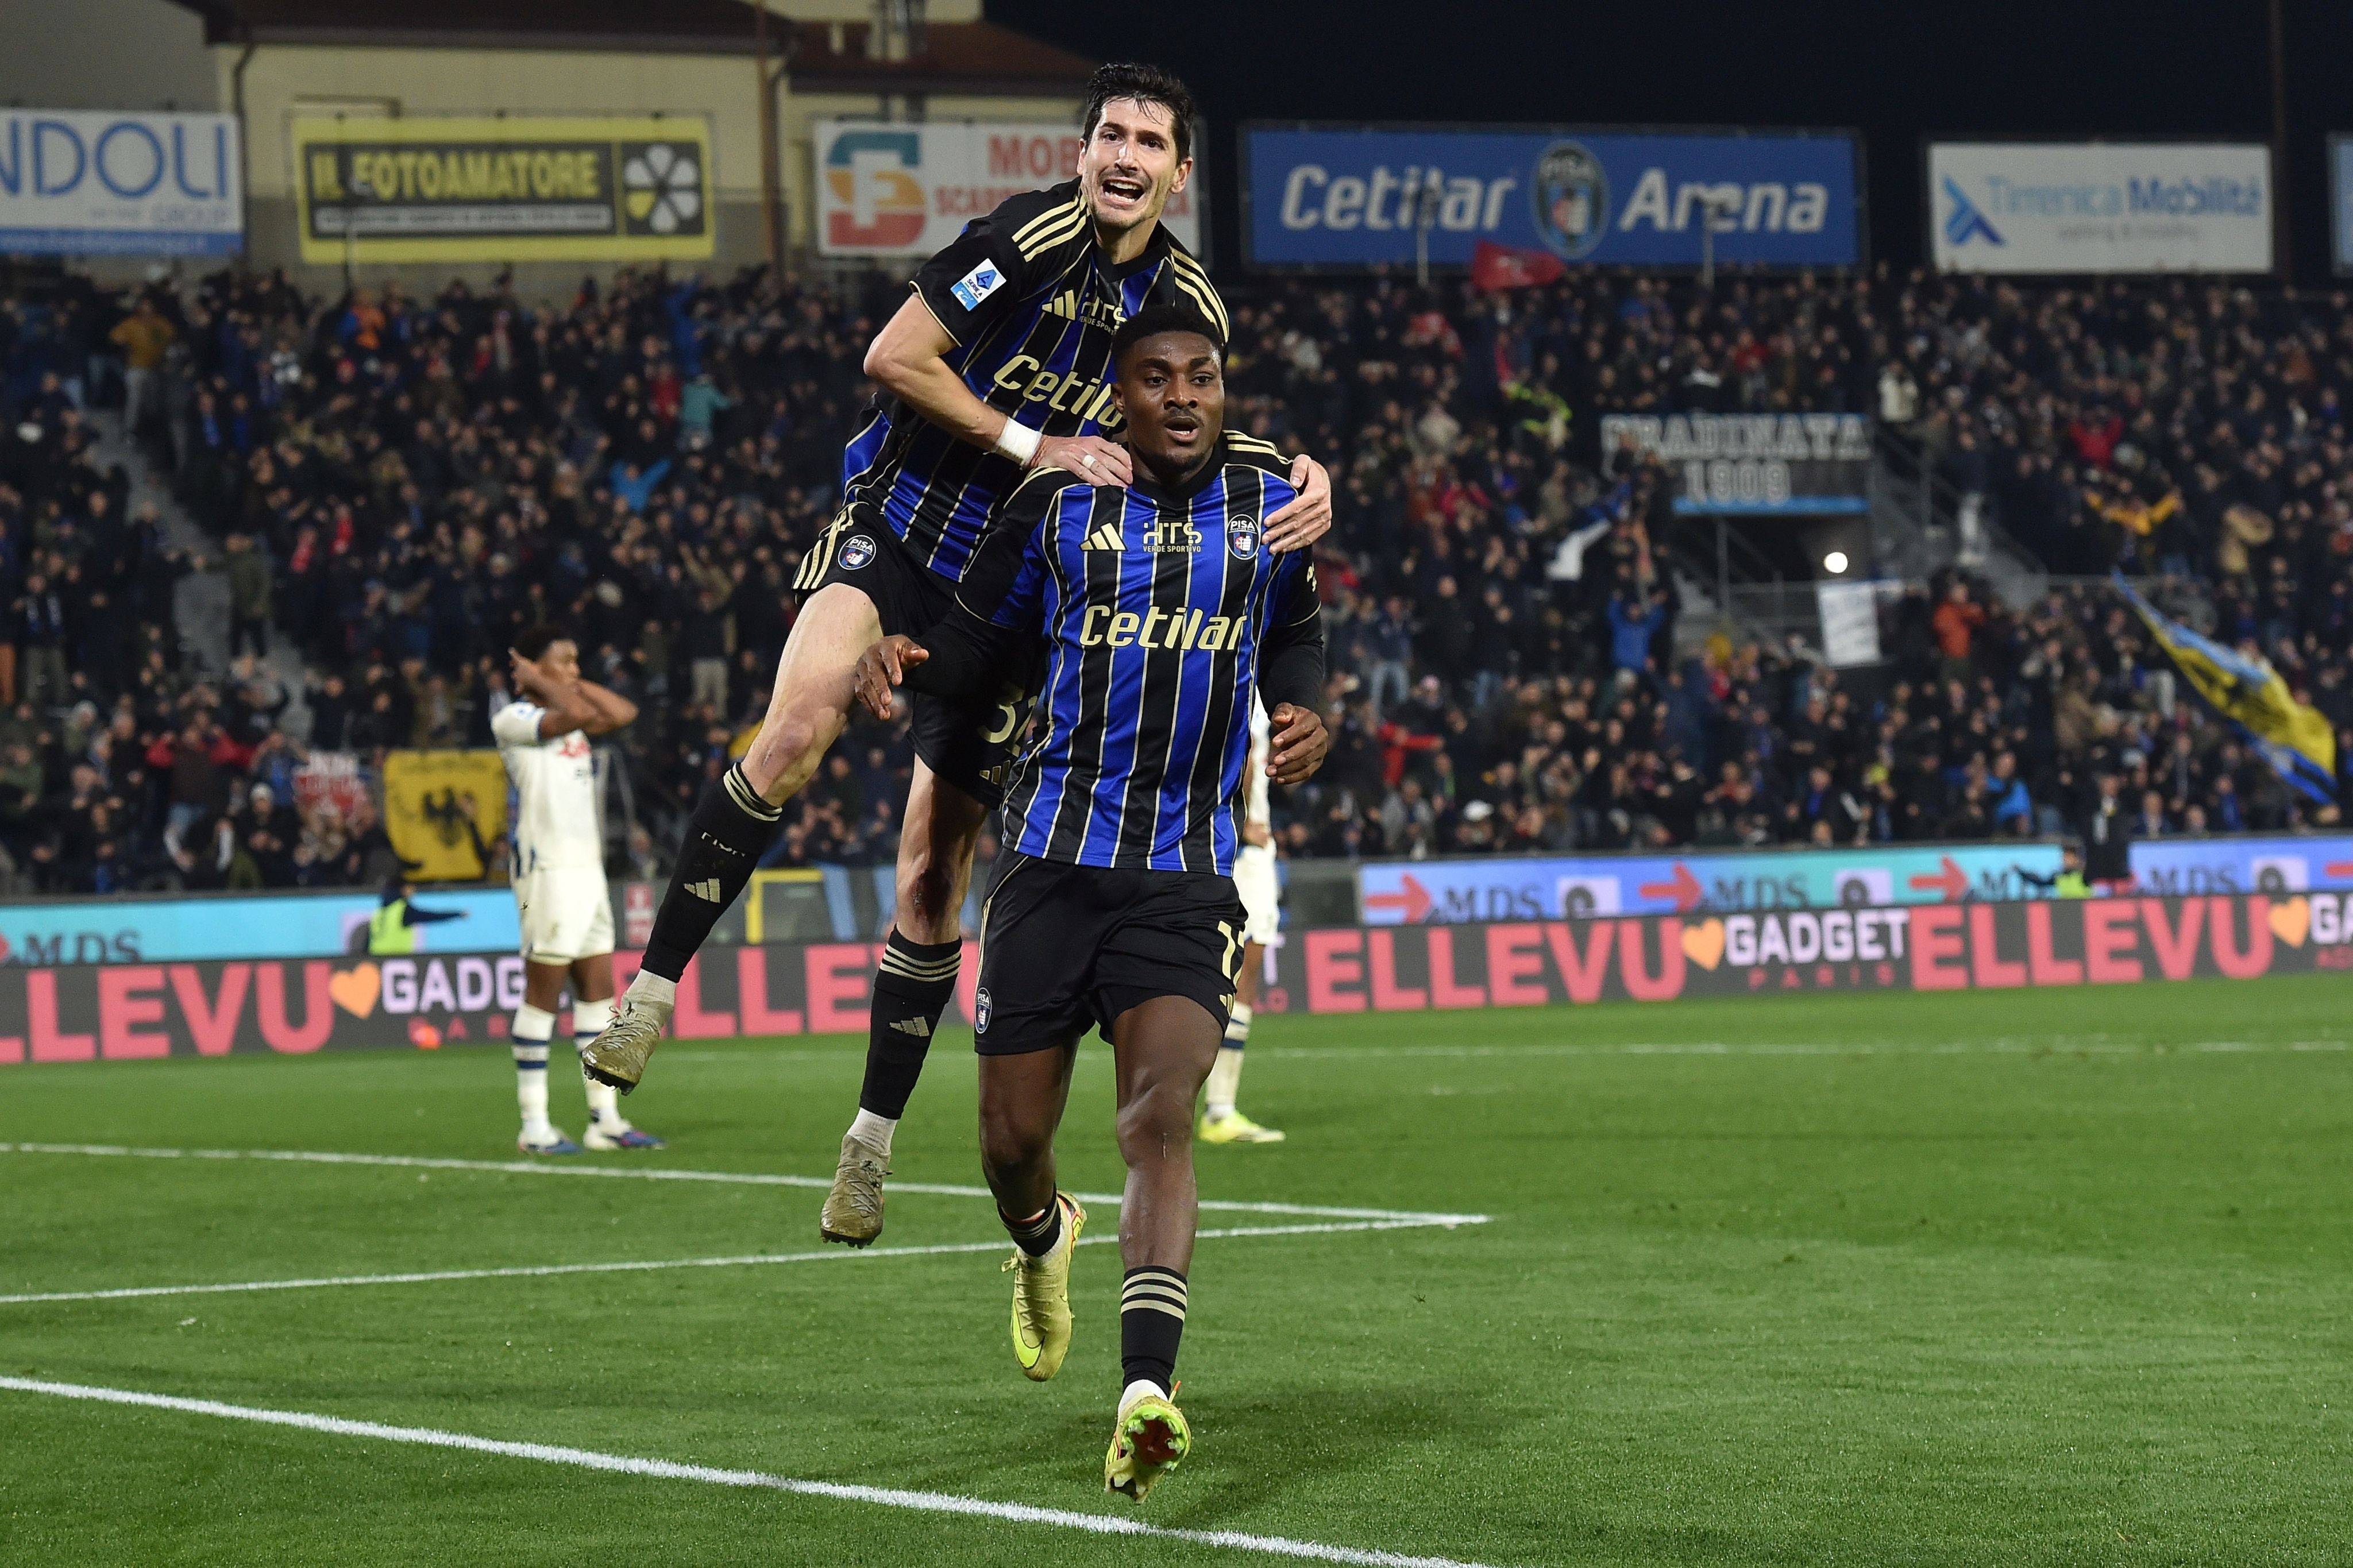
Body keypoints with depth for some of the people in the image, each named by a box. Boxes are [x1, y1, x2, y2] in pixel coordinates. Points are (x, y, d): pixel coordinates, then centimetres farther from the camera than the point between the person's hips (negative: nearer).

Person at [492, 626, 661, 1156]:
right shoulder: (514, 719, -8)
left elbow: (623, 713, 14)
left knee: (598, 993, 7)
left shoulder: (567, 717, 18)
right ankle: (534, 1126, -3)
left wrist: (571, 680, 12)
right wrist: (539, 680, -8)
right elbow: (576, 715, -22)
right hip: (548, 868, -9)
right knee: (543, 995, -6)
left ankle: (605, 1119, 10)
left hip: (587, 867, 9)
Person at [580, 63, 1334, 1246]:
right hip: (894, 531, -4)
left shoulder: (1189, 304, 3)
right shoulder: (1030, 237, -12)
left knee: (935, 872, 5)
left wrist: (1295, 487, -2)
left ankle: (873, 1139, 17)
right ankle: (654, 990, -24)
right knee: (799, 724, -33)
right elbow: (894, 356, -13)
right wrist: (1032, 446, -17)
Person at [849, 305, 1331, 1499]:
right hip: (1052, 861, 1)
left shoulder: (1269, 502, 7)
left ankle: (1145, 1398, -31)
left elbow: (1295, 631, 23)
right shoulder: (1058, 505, 2)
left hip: (1185, 881, -1)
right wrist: (905, 660, -12)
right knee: (1011, 1142, 6)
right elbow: (981, 641, 10)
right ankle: (1043, 1240, 45)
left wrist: (1303, 711, 2)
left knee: (1159, 1123, -20)